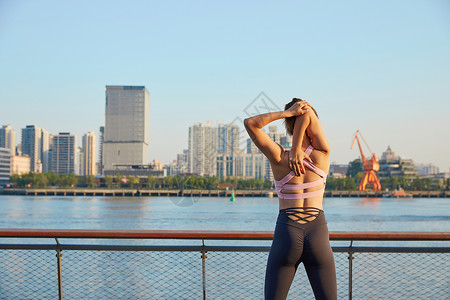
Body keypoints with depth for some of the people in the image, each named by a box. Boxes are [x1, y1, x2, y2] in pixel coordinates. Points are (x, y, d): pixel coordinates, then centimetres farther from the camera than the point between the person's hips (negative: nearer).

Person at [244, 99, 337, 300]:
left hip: (286, 233, -1)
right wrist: (297, 151, -9)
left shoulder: (279, 159, -7)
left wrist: (288, 112, -9)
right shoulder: (323, 155, -5)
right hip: (318, 234, 1)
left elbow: (250, 123, -6)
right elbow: (308, 112, -6)